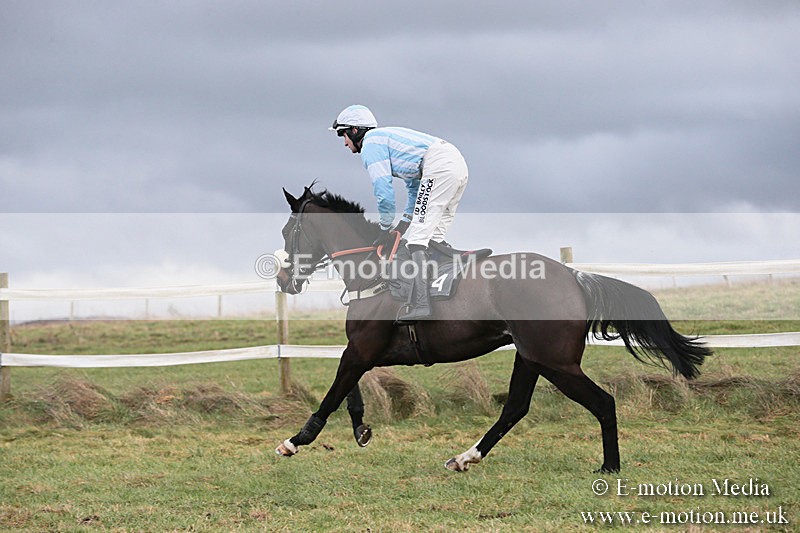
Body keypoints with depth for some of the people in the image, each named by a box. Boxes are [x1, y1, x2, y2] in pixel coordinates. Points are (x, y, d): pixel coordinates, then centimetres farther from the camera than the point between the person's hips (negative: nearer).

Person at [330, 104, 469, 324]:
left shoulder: (370, 143, 3)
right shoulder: (388, 136, 32)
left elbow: (383, 189, -5)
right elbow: (414, 188, 33)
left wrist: (385, 229, 5)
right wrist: (403, 224, 28)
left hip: (439, 167, -10)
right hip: (458, 163, 10)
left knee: (417, 238, -13)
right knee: (434, 237, 18)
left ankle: (419, 303, -23)